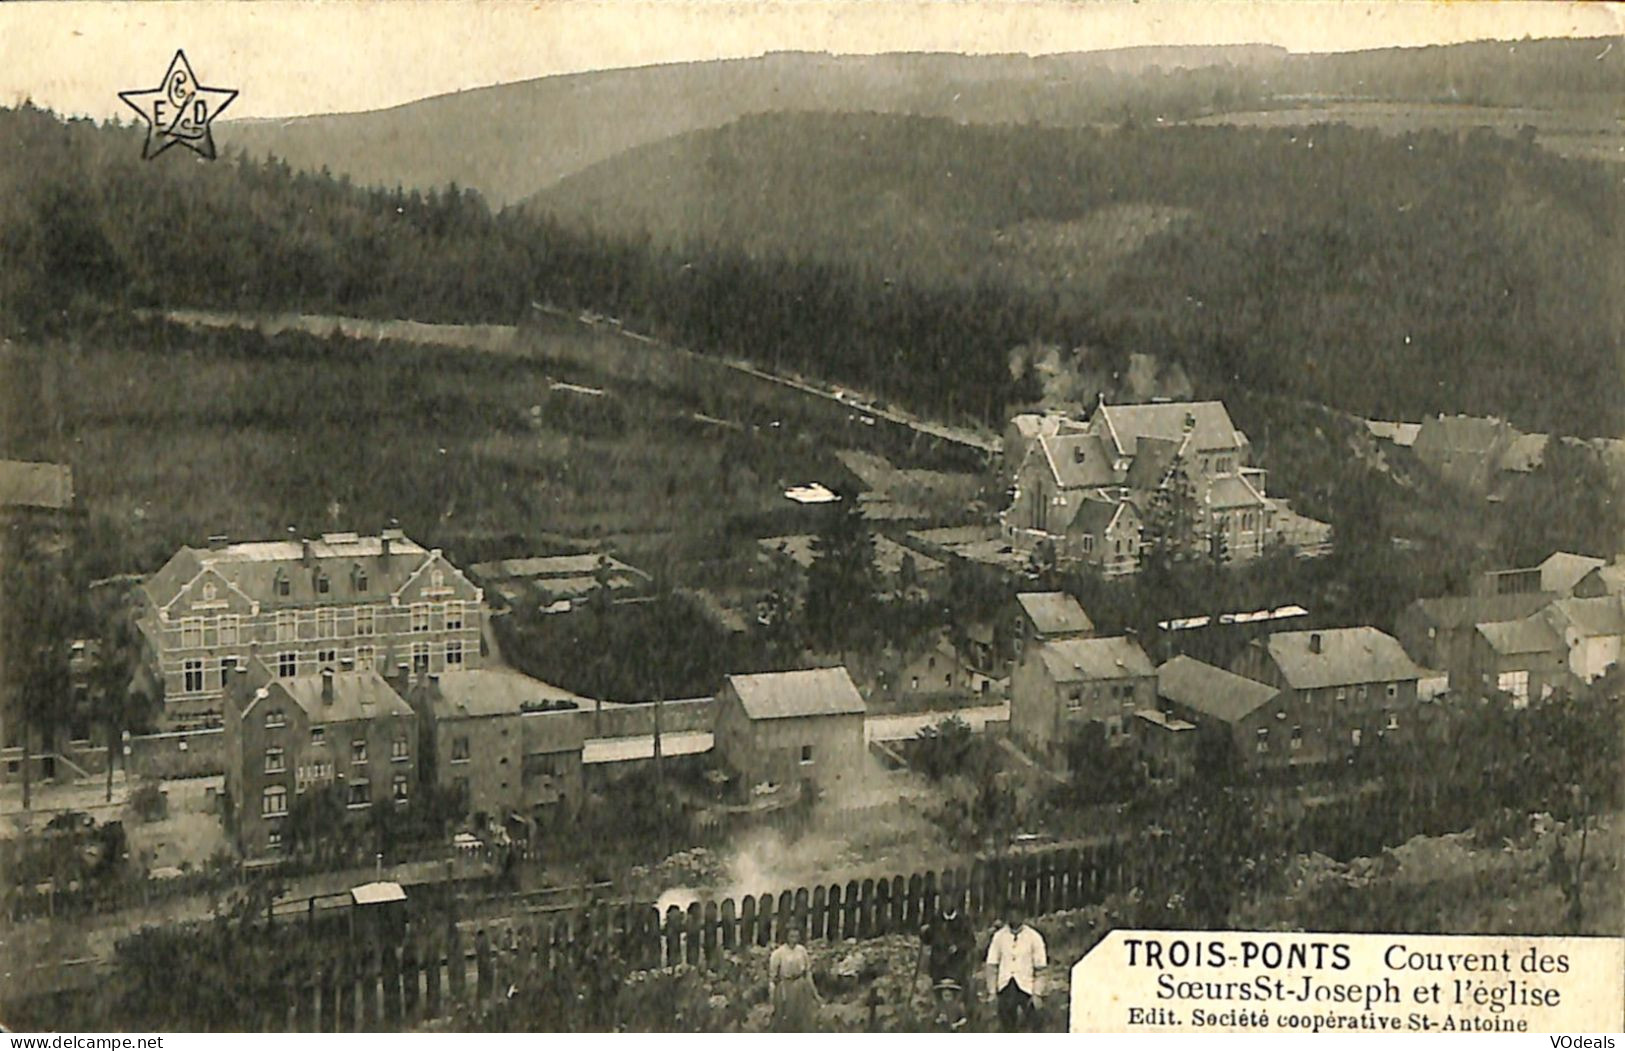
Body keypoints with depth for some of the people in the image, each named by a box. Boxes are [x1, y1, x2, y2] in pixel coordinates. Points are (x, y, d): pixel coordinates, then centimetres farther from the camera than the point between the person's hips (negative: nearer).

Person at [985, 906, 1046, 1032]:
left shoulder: (1034, 938, -3)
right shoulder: (999, 936, 3)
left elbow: (1040, 969, -2)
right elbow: (991, 965, 5)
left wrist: (1037, 994, -7)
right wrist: (992, 992, 1)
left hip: (1026, 988, -2)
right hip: (1005, 987, 2)